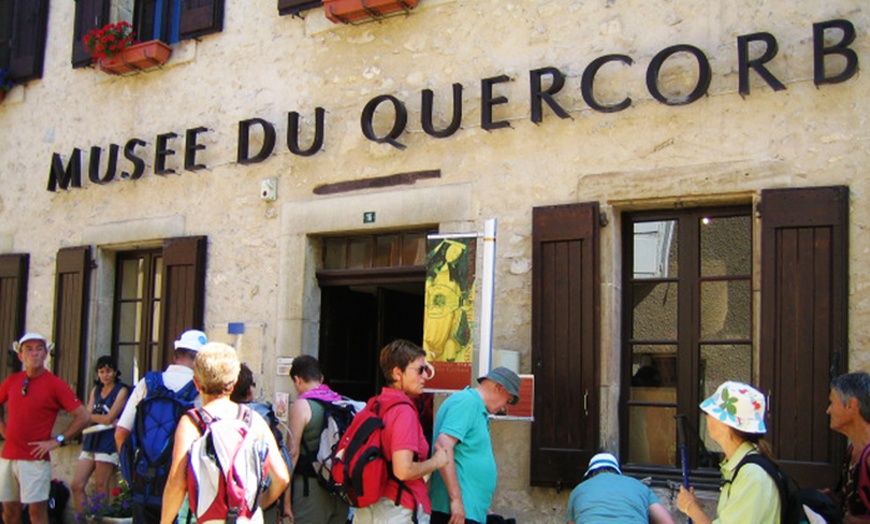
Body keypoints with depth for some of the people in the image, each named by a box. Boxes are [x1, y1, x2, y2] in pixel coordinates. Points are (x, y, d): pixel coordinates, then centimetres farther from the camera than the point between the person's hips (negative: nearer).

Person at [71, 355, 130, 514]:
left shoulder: (122, 390, -2)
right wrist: (104, 419, -9)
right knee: (76, 486, 2)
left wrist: (94, 416, 2)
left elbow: (109, 418, -10)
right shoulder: (96, 389, 17)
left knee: (100, 487, -4)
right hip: (91, 441, 7)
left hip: (108, 443, -6)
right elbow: (87, 416, 6)